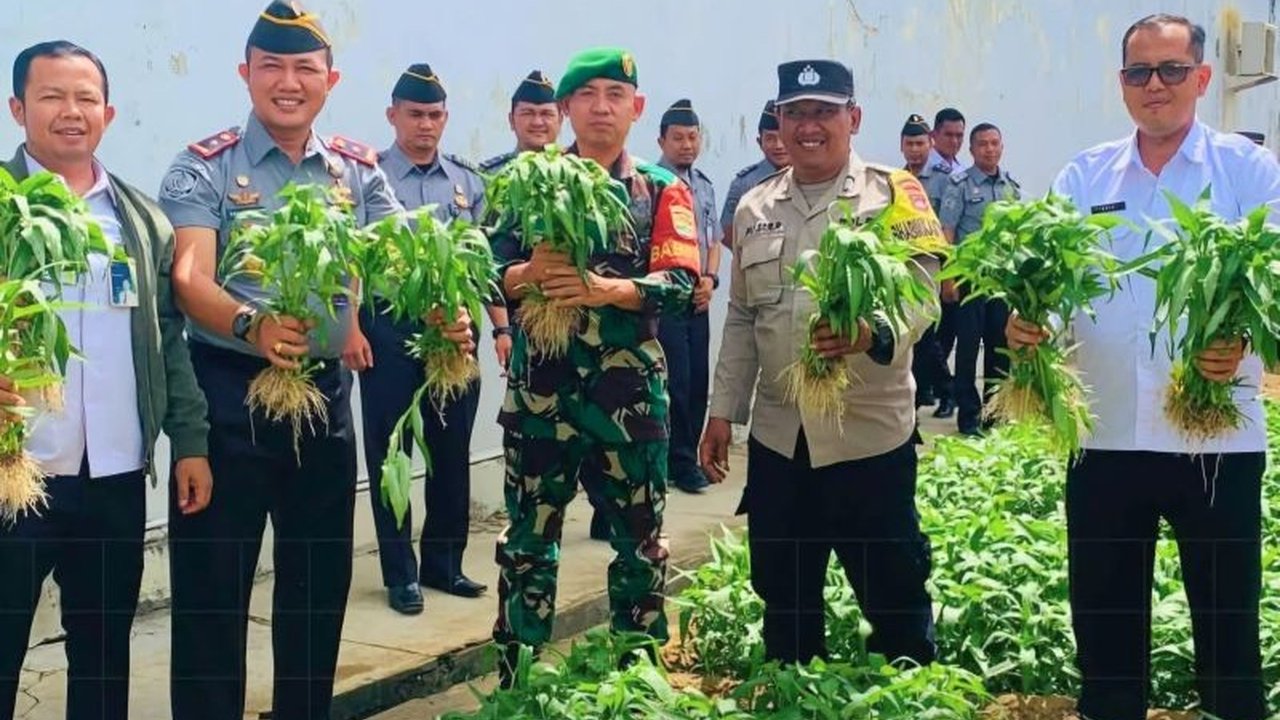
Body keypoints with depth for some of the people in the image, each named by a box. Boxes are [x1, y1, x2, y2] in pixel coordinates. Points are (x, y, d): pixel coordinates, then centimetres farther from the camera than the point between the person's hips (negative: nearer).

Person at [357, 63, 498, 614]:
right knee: (389, 453, 4)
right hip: (390, 329, -4)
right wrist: (351, 331, -13)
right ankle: (400, 574, 16)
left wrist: (501, 326, 4)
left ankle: (444, 562, 26)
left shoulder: (468, 182, 10)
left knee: (453, 450, 11)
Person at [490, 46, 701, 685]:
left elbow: (680, 284, -9)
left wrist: (604, 287, -25)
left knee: (640, 541, 9)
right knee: (529, 540, 9)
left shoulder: (663, 190, 5)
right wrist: (530, 273, -23)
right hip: (539, 388, 0)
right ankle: (518, 680, 23)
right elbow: (491, 275, -1)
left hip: (630, 393, 0)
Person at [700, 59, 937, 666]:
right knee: (783, 600, 15)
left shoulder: (894, 194, -3)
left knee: (895, 600, 6)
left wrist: (872, 333, -33)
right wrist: (722, 411, 10)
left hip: (871, 435, -4)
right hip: (778, 438, 4)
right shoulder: (753, 209, 10)